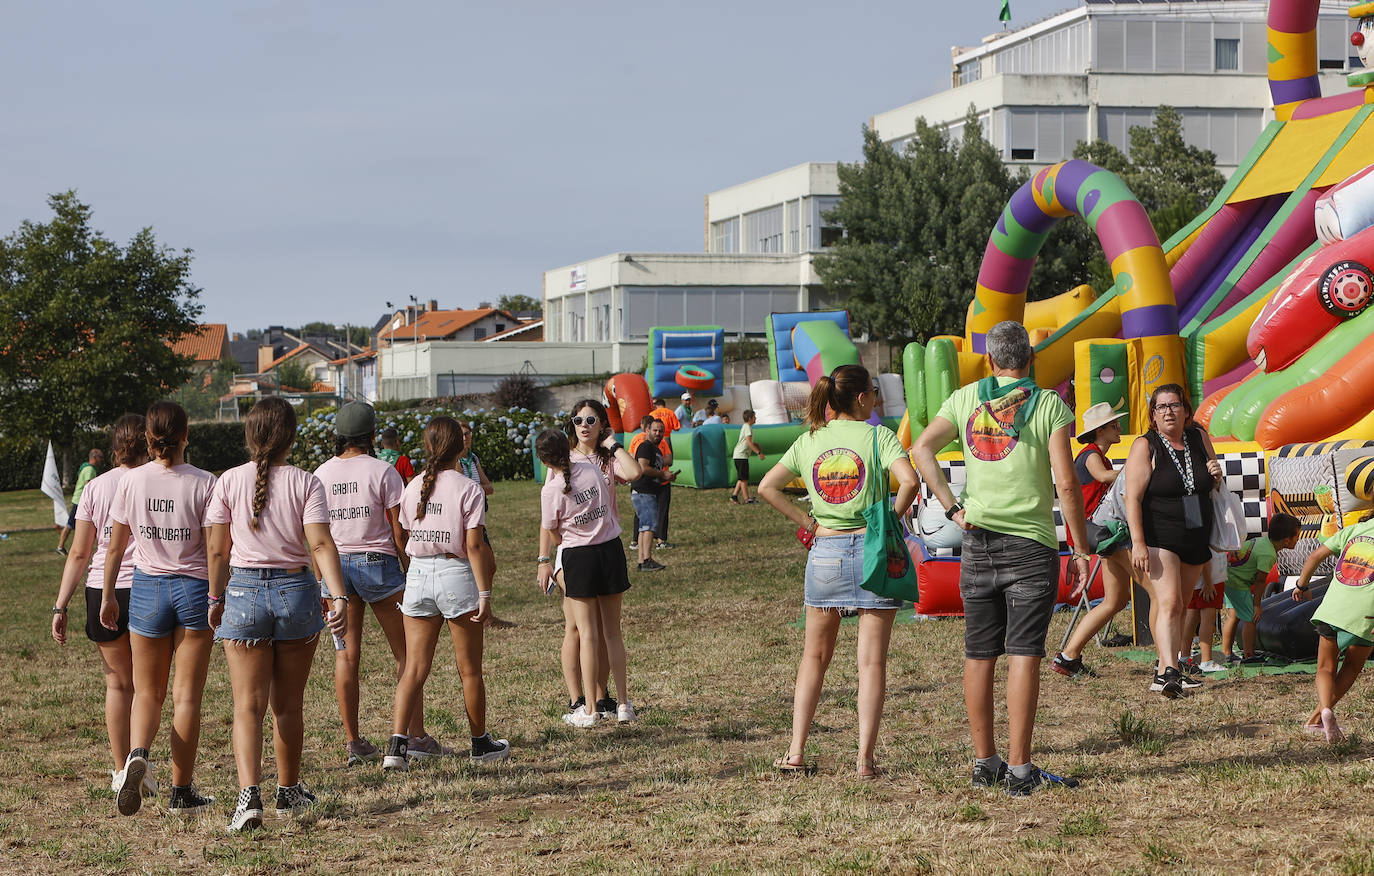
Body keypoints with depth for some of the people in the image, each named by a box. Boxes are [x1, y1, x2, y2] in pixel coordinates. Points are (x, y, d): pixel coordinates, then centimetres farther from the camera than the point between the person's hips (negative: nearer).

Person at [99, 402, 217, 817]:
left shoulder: (131, 481, -3)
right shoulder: (203, 483, -9)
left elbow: (115, 546, 3)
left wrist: (108, 596, 15)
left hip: (148, 588, 1)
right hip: (194, 587, -1)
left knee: (148, 691, 14)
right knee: (187, 694, 6)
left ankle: (137, 753, -16)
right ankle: (182, 792, 10)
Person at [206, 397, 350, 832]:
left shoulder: (230, 482, -2)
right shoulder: (305, 483, -3)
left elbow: (217, 550, 0)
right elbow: (320, 544, -14)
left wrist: (216, 599, 12)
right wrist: (338, 597, -17)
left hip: (244, 590, -1)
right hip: (297, 590, 1)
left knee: (248, 704, -2)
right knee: (288, 704, 15)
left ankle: (249, 794, -20)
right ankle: (289, 792, 28)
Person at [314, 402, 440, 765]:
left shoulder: (321, 475, 3)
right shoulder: (382, 472, -8)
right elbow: (398, 531, -8)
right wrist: (410, 572, 2)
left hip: (335, 566, 4)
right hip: (378, 563, -4)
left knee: (346, 654, 7)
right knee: (405, 652, 6)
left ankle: (353, 741, 6)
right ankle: (417, 736, 4)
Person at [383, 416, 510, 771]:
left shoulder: (412, 488, 4)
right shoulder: (468, 489, -9)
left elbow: (405, 540, 7)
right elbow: (474, 545, -13)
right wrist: (484, 594, -11)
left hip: (418, 573, 4)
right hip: (456, 574, -4)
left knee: (415, 668, 4)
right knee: (470, 670, 10)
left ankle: (397, 744, -10)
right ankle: (481, 743, 23)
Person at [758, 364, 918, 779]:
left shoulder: (809, 441, 6)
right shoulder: (877, 436, -6)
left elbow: (767, 487, 3)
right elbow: (909, 480, -21)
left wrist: (807, 522, 6)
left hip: (825, 553, 3)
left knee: (814, 657, 15)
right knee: (871, 660, 2)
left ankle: (795, 752, 11)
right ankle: (865, 758, -2)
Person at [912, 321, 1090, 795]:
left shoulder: (965, 399, 6)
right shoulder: (1050, 406, -3)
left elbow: (922, 449, -4)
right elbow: (1066, 483, -10)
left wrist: (952, 507, -2)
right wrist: (1081, 550, -5)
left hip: (978, 542, 3)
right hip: (1031, 543, -3)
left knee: (979, 654, 9)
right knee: (1023, 654, -3)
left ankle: (984, 763, 15)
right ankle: (1019, 769, -5)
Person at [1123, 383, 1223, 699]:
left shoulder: (1200, 437, 8)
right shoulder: (1145, 446, -8)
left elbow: (1214, 487, 23)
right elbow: (1133, 498, -14)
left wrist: (1216, 474, -2)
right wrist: (1138, 543, -23)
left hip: (1196, 540, 6)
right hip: (1158, 539, -6)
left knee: (1179, 604, 13)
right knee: (1168, 603, -20)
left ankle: (1165, 667, 24)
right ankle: (1168, 672, -30)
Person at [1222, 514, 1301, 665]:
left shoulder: (1263, 540, 6)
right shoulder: (1268, 555, -23)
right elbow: (1260, 580, -17)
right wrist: (1257, 604, -8)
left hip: (1226, 576, 10)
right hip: (1237, 583, -10)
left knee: (1234, 616, 18)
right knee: (1250, 618, -3)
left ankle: (1226, 653, 25)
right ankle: (1249, 656, 2)